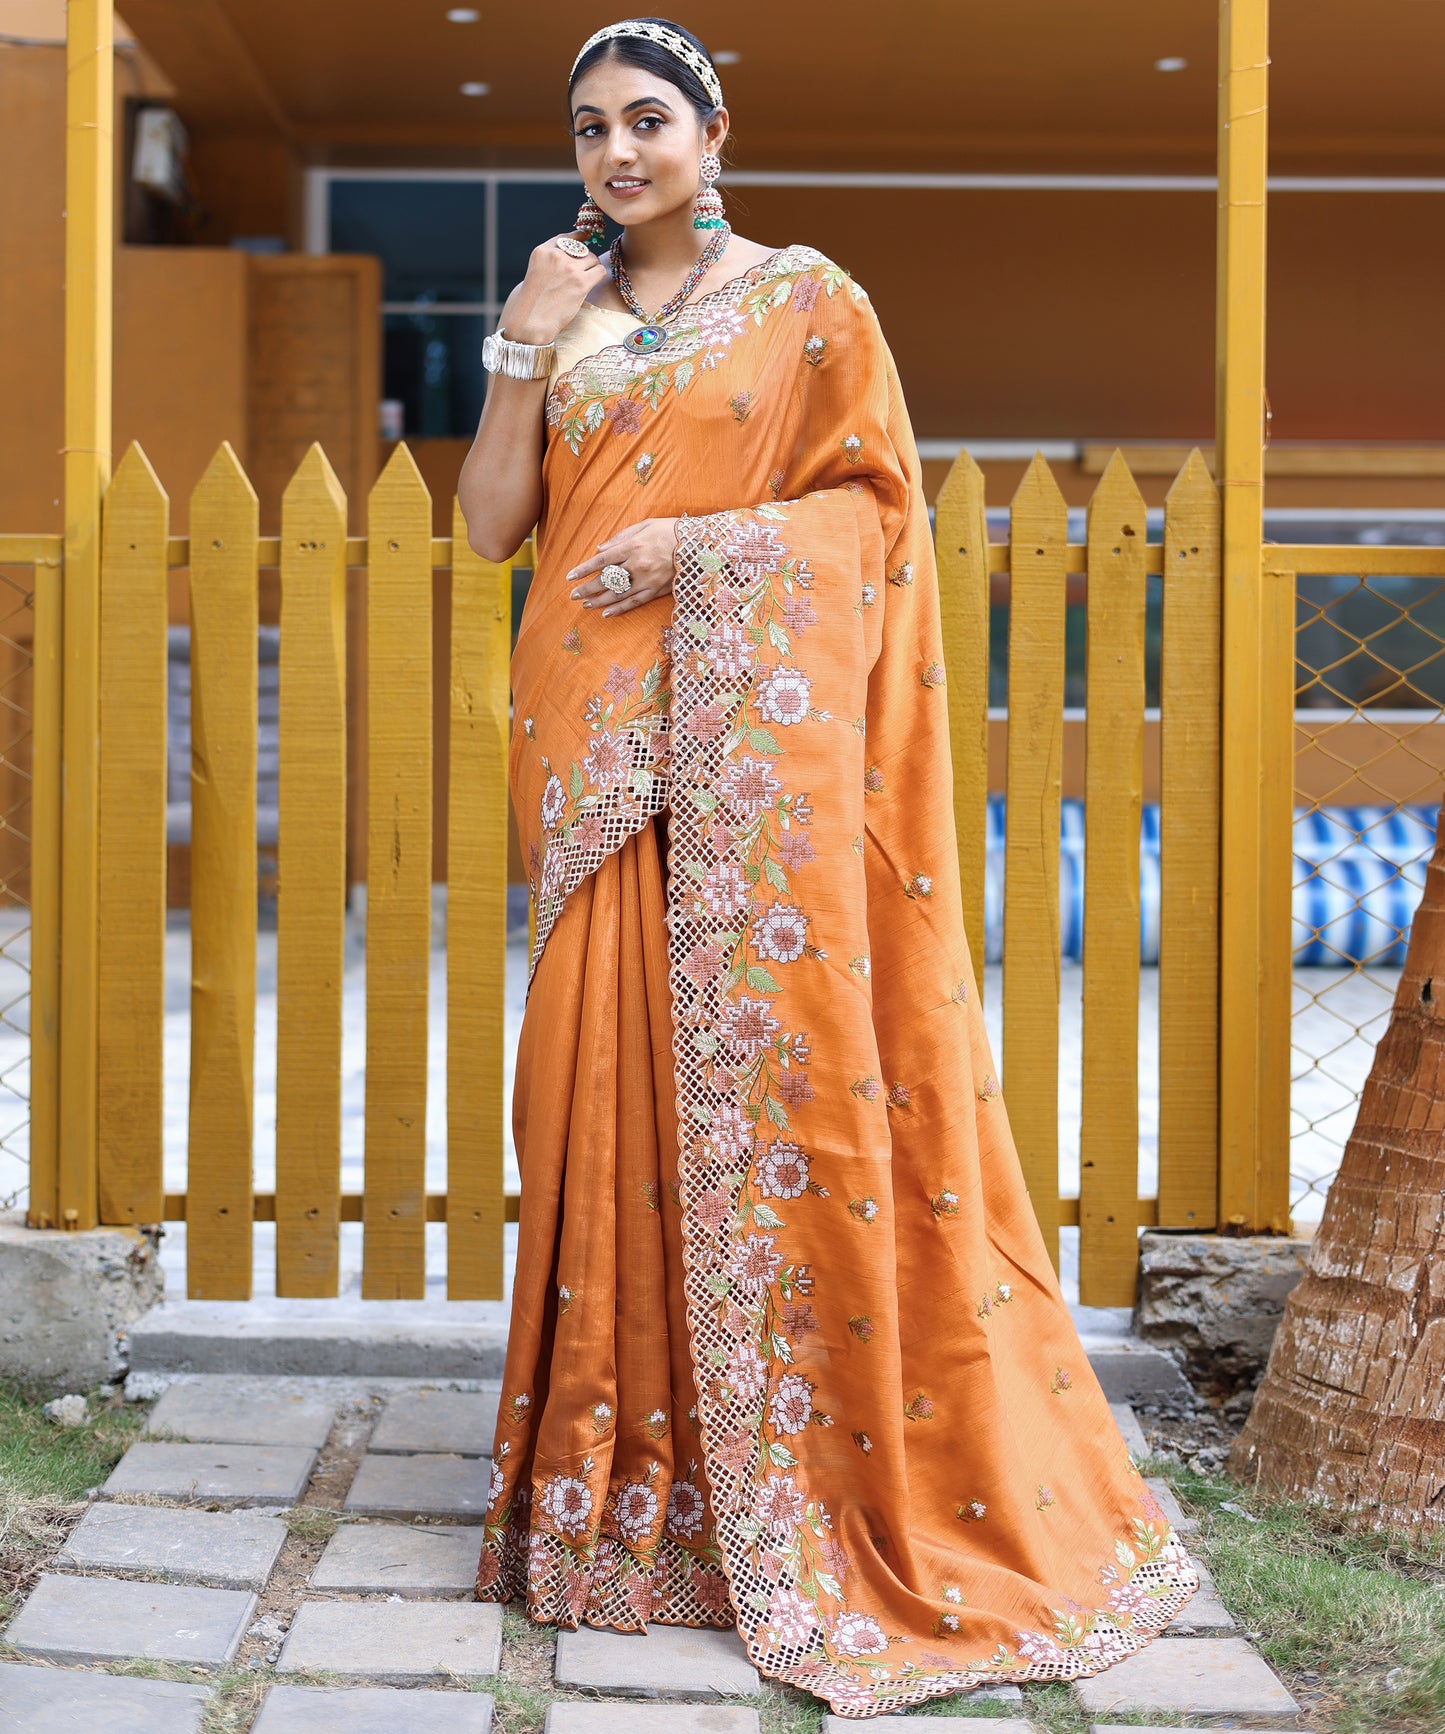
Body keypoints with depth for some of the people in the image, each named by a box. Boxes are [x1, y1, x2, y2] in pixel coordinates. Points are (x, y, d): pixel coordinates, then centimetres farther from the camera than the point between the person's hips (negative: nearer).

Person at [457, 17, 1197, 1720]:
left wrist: (698, 542, -13)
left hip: (759, 740, -4)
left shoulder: (805, 300, 4)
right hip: (600, 747, 4)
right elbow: (490, 523, 10)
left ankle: (815, 1489, 3)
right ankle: (629, 1475, 10)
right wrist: (524, 348, -1)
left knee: (776, 1068, -7)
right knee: (616, 1081, 2)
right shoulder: (564, 316, 16)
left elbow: (873, 500, -2)